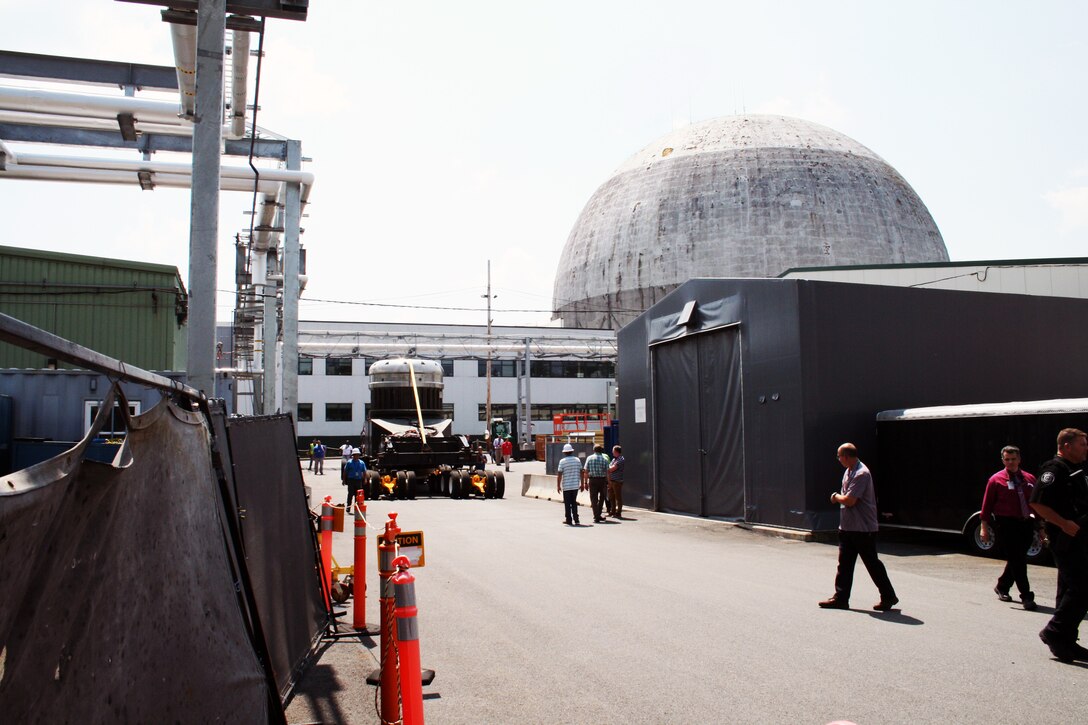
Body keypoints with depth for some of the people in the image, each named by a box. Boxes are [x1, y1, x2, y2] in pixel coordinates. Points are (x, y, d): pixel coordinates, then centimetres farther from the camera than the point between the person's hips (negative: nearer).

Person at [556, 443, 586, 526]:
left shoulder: (562, 461, -9)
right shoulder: (577, 460, 2)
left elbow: (560, 475, -10)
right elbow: (581, 473, 5)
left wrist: (558, 486, -2)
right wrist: (582, 484, 13)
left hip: (566, 486, -3)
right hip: (575, 485, 3)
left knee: (567, 503, 7)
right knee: (574, 502, 14)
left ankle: (568, 519, 11)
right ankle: (576, 520, 11)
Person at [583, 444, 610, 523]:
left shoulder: (589, 458, 3)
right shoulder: (605, 459, 1)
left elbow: (586, 471, -1)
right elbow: (607, 472, -3)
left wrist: (585, 482, 3)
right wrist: (608, 482, 1)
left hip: (592, 480, 0)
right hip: (602, 480, 0)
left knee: (594, 499, 4)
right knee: (601, 498, 17)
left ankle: (596, 517, -2)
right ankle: (597, 515, 22)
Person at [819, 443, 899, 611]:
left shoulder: (861, 474, -20)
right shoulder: (848, 472, 11)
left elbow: (850, 500, -24)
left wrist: (836, 497, -7)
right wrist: (839, 497, 0)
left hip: (863, 528, -9)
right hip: (847, 527, 9)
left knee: (872, 563, 1)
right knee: (844, 563, 9)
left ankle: (888, 597, 15)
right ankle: (840, 598, 13)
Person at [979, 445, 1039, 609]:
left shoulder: (1029, 479, 10)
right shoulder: (996, 480, -2)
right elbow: (987, 504, -2)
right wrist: (985, 528, -4)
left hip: (1026, 524, 5)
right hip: (1006, 525, -5)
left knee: (1017, 560, 12)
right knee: (1016, 560, -6)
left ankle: (1002, 587, 32)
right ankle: (1026, 597, -2)